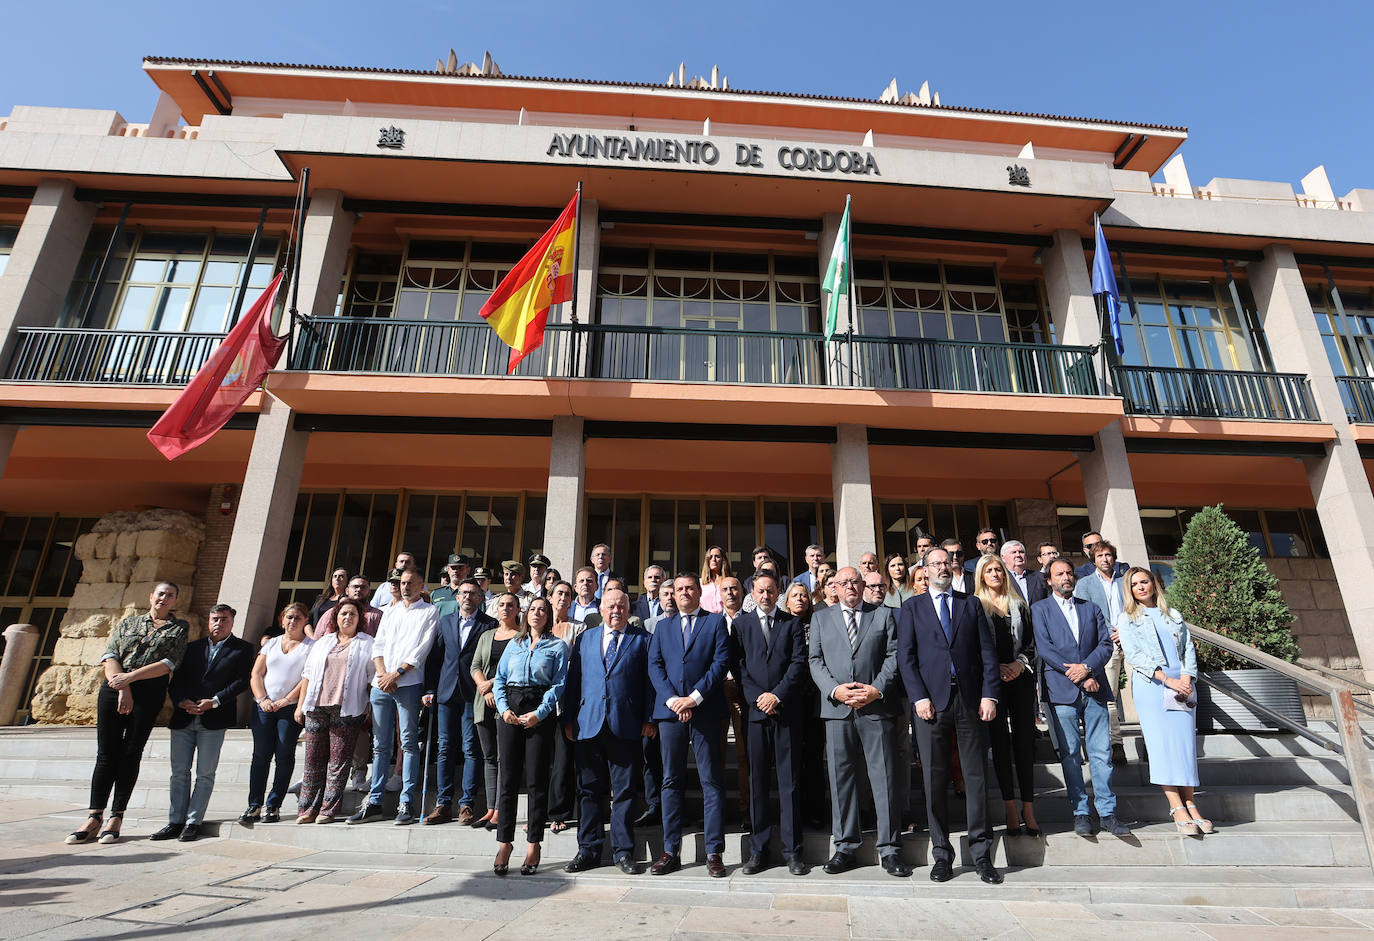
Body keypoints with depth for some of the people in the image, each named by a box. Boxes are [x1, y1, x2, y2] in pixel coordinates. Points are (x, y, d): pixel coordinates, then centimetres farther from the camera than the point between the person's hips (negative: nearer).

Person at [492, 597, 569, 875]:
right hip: (510, 712, 3)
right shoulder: (514, 645, 17)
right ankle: (504, 843, 11)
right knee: (508, 778, 2)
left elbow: (559, 684, -2)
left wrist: (539, 714, -13)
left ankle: (534, 845, 10)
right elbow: (499, 680, 12)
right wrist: (504, 709, -5)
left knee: (536, 780, 0)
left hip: (540, 713, -3)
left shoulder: (557, 646, 6)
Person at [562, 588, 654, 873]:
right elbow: (573, 680, 12)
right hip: (589, 724, 2)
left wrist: (649, 719, -4)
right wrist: (569, 719, 6)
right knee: (588, 790, 9)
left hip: (626, 726, -2)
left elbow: (649, 680, 2)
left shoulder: (642, 639, 5)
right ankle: (588, 850, 22)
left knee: (624, 791, 5)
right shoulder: (585, 638, 13)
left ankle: (623, 851, 18)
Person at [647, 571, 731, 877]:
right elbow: (654, 666, 7)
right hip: (670, 711, 3)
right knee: (671, 782, 7)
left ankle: (714, 852, 9)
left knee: (711, 781, 1)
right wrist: (673, 699, -8)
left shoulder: (715, 622, 7)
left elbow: (721, 662, -4)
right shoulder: (663, 626, 17)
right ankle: (671, 852, 16)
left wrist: (694, 698, -11)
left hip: (705, 711, -3)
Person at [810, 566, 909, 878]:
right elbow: (815, 660, 7)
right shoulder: (821, 618, 13)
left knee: (885, 777, 1)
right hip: (837, 709, 1)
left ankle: (889, 849, 13)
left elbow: (894, 656, 3)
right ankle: (845, 848, 17)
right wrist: (835, 690, -8)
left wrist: (877, 689, -9)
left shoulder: (884, 615, 11)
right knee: (841, 778, 6)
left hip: (877, 707, -1)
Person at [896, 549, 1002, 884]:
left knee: (976, 777, 6)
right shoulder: (911, 608, 9)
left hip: (971, 701, 1)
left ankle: (981, 854, 18)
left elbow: (988, 652, 7)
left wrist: (989, 694, -4)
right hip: (932, 702, -1)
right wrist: (919, 697, -8)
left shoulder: (972, 605, 13)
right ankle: (941, 854, 15)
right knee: (935, 779, 4)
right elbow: (906, 656, 2)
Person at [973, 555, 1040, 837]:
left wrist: (1020, 663, -7)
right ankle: (1011, 808, 11)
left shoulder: (1018, 605, 12)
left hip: (1020, 679, 2)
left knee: (1025, 741, 2)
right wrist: (995, 668, -12)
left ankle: (1028, 808, 10)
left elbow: (1031, 641, 10)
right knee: (1000, 744, 3)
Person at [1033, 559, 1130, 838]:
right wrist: (1078, 676, -10)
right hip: (1061, 690, -2)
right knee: (1069, 754, 2)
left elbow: (1106, 643, 7)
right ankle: (1080, 812, 12)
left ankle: (1107, 812, 12)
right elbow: (1044, 648, -5)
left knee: (1102, 752, 2)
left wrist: (1086, 667, -11)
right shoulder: (1040, 610, 5)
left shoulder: (1091, 608, 15)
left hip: (1094, 688, 2)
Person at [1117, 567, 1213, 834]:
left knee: (1186, 742, -1)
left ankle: (1190, 805, 4)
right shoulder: (1126, 618, 7)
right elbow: (1133, 655, -3)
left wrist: (1186, 679, -5)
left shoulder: (1173, 615, 19)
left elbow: (1189, 648, 11)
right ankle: (1177, 809, -7)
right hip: (1151, 687, -3)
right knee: (1162, 744, -8)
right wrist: (1167, 679, -13)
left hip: (1182, 685, 3)